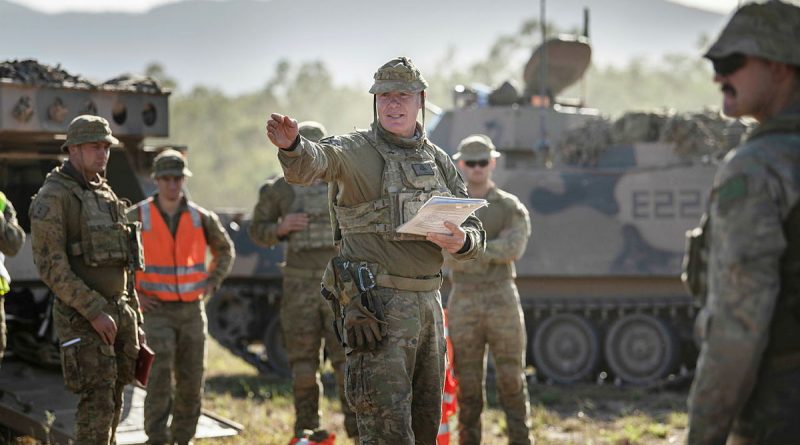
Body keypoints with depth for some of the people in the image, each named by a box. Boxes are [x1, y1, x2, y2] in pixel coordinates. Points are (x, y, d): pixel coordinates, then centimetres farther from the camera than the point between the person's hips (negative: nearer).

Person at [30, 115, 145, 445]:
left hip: (118, 312, 8)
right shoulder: (51, 198, -12)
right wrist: (95, 313, -23)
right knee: (97, 405, -12)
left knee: (111, 404, 9)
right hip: (82, 318, -8)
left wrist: (136, 322, 15)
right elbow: (51, 266, -19)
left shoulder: (105, 196, 15)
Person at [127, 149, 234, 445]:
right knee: (160, 374, -17)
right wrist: (131, 293, -7)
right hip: (156, 311, -3)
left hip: (192, 311, 3)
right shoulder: (137, 217, -8)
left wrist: (212, 283, 5)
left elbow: (225, 249, 19)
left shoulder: (200, 218, 1)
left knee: (191, 381, 6)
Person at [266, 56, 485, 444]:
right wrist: (291, 146, -51)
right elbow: (316, 160, -28)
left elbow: (475, 231, 15)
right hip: (376, 306, -6)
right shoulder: (356, 151, -5)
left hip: (428, 300, 6)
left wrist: (461, 242, -9)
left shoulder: (438, 160, 13)